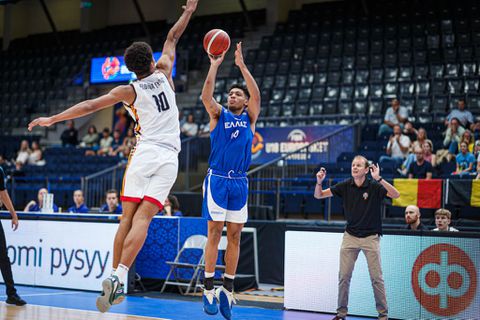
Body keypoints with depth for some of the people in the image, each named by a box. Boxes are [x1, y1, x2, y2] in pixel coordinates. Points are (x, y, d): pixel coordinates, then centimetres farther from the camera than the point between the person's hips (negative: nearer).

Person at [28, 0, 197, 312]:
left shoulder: (129, 91, 4)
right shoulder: (163, 73, 9)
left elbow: (89, 106, 1)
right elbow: (172, 38, 23)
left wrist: (52, 119, 7)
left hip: (144, 154, -1)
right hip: (169, 158, 1)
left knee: (128, 217, 7)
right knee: (142, 218, -10)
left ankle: (115, 277, 5)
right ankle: (119, 277, -21)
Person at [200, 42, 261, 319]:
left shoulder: (250, 118, 9)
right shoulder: (219, 115, 6)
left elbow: (257, 96, -8)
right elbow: (206, 96, -13)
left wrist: (242, 66, -13)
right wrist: (215, 65, -17)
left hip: (240, 182, 2)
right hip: (217, 180, -2)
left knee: (235, 236, 4)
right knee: (215, 233, -4)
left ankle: (227, 290, 11)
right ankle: (209, 290, 0)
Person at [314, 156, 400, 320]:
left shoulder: (374, 186, -12)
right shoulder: (345, 186, -3)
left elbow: (396, 195, -27)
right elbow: (318, 195, 1)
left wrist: (379, 179, -38)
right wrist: (319, 182, -20)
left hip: (370, 237, -3)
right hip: (350, 236, 3)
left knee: (376, 278, 0)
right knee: (344, 276, 3)